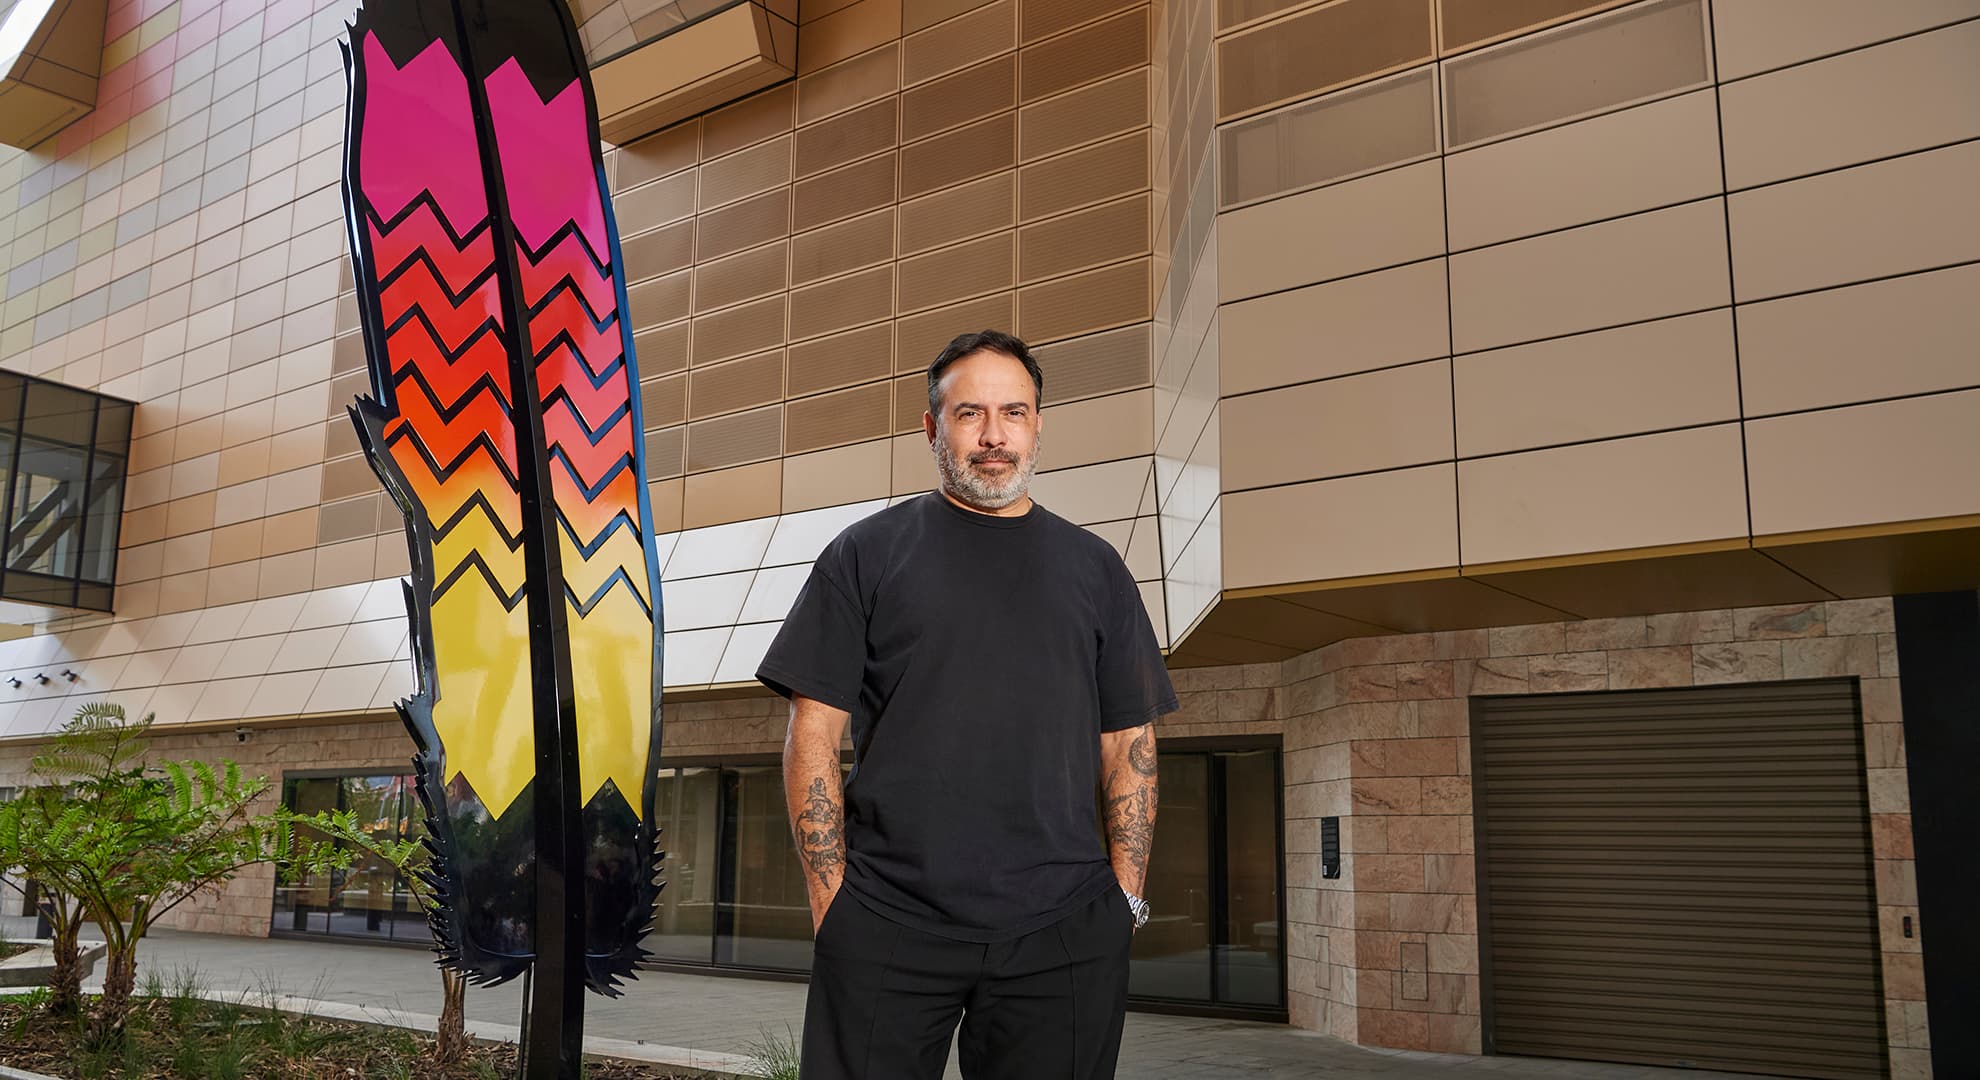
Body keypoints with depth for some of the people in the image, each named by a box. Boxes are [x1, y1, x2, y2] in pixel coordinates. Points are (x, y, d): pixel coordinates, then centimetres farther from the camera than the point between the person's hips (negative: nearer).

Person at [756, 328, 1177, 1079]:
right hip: (886, 929, -1)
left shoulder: (1094, 567, 11)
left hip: (1064, 933, 2)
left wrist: (1125, 896, 2)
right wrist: (831, 900, -5)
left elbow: (1129, 748, 11)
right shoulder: (867, 554, 5)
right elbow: (814, 736, 2)